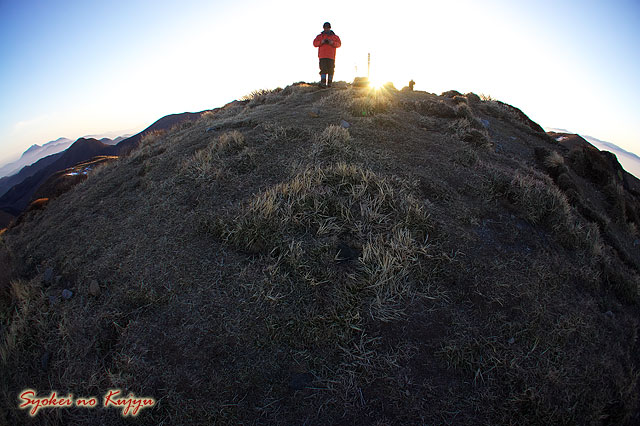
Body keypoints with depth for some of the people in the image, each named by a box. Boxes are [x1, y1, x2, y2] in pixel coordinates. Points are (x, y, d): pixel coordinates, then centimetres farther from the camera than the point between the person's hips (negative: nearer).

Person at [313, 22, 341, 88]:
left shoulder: (335, 36, 15)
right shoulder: (319, 36, 17)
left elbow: (339, 44, 5)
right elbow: (315, 43, 7)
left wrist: (333, 43, -13)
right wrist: (321, 42, -10)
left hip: (331, 56, 1)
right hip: (322, 56, -1)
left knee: (330, 70, -2)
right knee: (323, 69, -12)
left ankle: (329, 83, 4)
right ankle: (323, 83, -18)